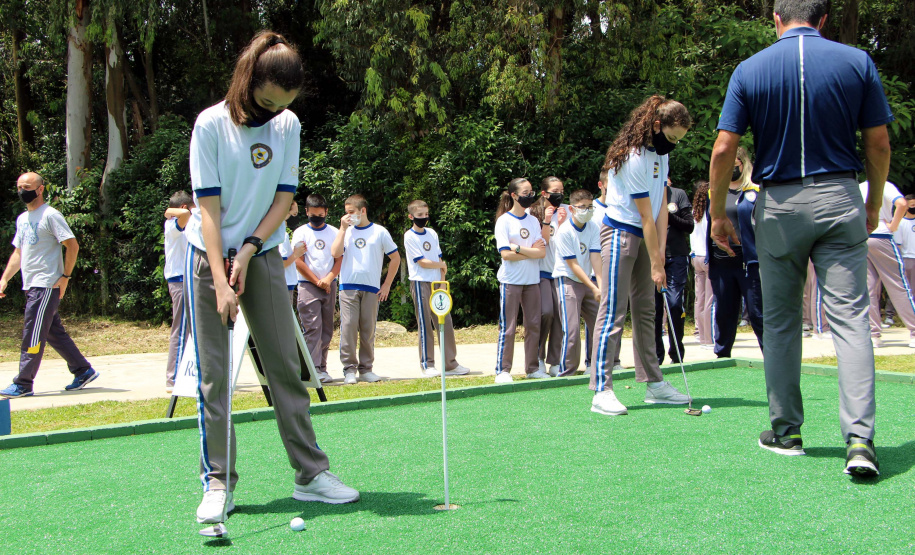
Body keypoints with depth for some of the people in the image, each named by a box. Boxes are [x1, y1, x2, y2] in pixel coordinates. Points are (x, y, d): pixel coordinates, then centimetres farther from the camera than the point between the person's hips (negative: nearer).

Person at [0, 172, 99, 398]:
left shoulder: (50, 215, -9)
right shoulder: (22, 219, 17)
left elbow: (72, 245, -13)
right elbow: (18, 252, 23)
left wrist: (65, 276, -17)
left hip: (47, 285, -9)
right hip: (30, 285, 9)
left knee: (33, 333, -8)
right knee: (54, 333, 12)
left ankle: (23, 384, -4)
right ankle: (83, 370, 20)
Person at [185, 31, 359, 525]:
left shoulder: (288, 125, 1)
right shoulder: (211, 124, -11)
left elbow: (284, 198, 1)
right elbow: (208, 206, -15)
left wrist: (249, 251, -11)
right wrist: (220, 281, -21)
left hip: (263, 253, 3)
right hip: (210, 255, -3)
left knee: (286, 365, 3)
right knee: (213, 374, -2)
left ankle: (310, 474, 10)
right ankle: (218, 483, 7)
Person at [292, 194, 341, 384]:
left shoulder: (334, 232, 12)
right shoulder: (301, 232, 4)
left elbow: (339, 259, 7)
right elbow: (298, 262, -2)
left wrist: (328, 279, -8)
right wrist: (317, 281, -5)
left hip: (330, 285, 3)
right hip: (308, 285, -3)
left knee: (327, 329, 4)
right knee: (313, 328, -11)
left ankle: (322, 367, 9)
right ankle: (314, 369, -14)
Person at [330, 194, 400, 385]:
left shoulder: (379, 232, 7)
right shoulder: (346, 231, 11)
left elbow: (395, 258, 11)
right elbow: (335, 253, -5)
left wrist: (387, 285, 6)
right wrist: (343, 228, -2)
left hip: (371, 289, 0)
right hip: (348, 287, 0)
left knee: (368, 330, 2)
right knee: (348, 327, -7)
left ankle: (366, 368, 11)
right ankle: (349, 369, -2)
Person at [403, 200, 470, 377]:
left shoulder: (432, 233, 13)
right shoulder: (410, 236, -5)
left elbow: (439, 258, 10)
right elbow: (422, 262, -11)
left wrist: (442, 282, 0)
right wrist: (442, 265, 2)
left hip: (437, 283, 6)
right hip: (421, 283, -6)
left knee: (445, 322, 4)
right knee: (425, 325, -4)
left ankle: (450, 364, 11)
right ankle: (427, 365, 3)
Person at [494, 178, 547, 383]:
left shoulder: (534, 221, 11)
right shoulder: (504, 220, -4)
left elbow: (542, 252, -1)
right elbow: (505, 254, -15)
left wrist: (517, 248, -12)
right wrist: (531, 251, -8)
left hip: (532, 280, 5)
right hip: (511, 280, -5)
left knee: (534, 325, 7)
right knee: (507, 328, -4)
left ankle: (533, 368, 16)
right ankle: (502, 371, 1)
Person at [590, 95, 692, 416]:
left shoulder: (660, 154, 9)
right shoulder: (633, 158, -20)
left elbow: (661, 207, 5)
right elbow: (646, 216, -18)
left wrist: (660, 253, -2)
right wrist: (656, 264, -15)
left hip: (643, 237, 9)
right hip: (620, 234, -9)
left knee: (645, 310, 11)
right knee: (613, 311, -12)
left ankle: (653, 384, 17)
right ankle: (601, 392, -13)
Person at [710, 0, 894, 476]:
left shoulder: (750, 70, -1)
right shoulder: (857, 62, 1)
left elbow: (724, 151, -6)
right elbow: (879, 144, 1)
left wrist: (718, 213, 5)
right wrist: (874, 203, 14)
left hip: (778, 204, 0)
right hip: (840, 198, 0)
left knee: (780, 321, 11)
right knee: (849, 316, -2)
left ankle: (785, 431, 19)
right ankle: (859, 438, -12)